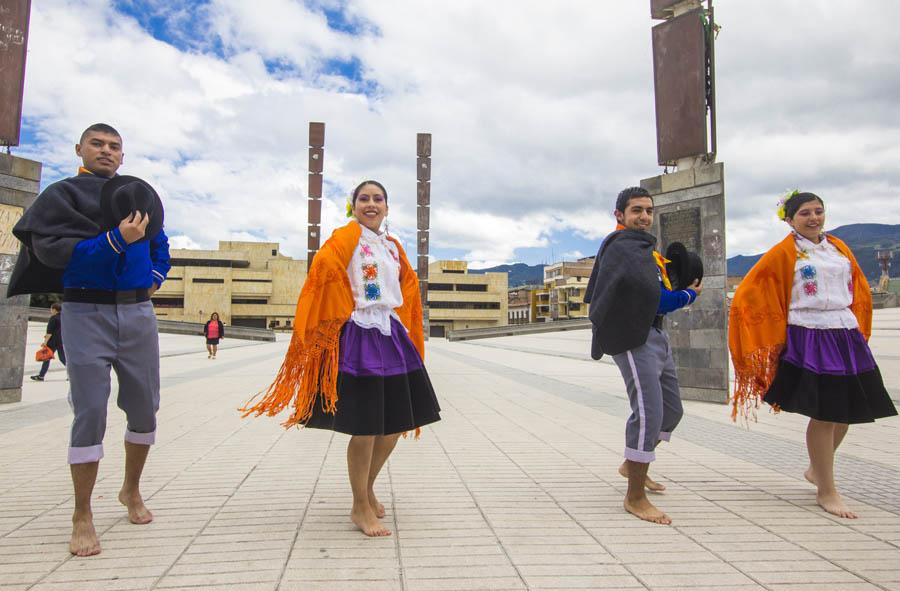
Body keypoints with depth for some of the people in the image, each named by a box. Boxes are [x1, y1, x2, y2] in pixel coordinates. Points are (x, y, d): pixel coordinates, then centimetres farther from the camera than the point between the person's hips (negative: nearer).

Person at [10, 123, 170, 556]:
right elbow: (53, 251, -13)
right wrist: (117, 240, -23)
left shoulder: (140, 194, 13)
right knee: (90, 412, -6)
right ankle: (82, 516, 7)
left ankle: (131, 490, 28)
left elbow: (160, 244, 27)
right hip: (86, 313, -4)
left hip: (138, 312, 4)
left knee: (144, 408, 8)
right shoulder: (61, 195, 2)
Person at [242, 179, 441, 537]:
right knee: (365, 430, -3)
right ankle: (360, 508, 17)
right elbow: (325, 266, -19)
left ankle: (367, 488, 34)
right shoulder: (347, 236, -5)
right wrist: (348, 312, -16)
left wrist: (404, 326, 16)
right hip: (358, 337, -7)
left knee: (394, 426, 11)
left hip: (392, 336, 8)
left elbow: (409, 285, 26)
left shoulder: (393, 246, 16)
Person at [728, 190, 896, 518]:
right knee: (824, 414, -4)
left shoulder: (839, 247, 13)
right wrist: (774, 337, -5)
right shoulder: (783, 253, -4)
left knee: (846, 411, 11)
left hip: (847, 336, 6)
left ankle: (816, 469, 34)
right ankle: (826, 491, 9)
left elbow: (860, 289, 22)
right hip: (810, 341, -6)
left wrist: (858, 329, 14)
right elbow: (749, 294, -6)